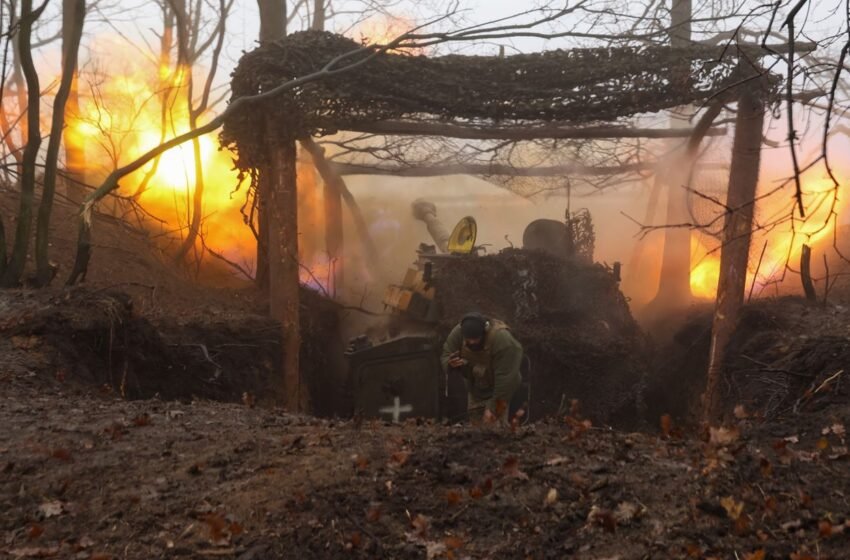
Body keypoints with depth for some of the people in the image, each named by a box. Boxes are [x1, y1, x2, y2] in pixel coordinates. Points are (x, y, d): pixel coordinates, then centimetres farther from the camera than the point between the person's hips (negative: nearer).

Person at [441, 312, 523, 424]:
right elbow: (445, 357, -11)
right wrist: (450, 364, -36)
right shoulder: (457, 333, -22)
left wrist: (494, 408, -32)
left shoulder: (503, 339, -36)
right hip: (475, 387, 5)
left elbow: (505, 377, -33)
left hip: (497, 388, -4)